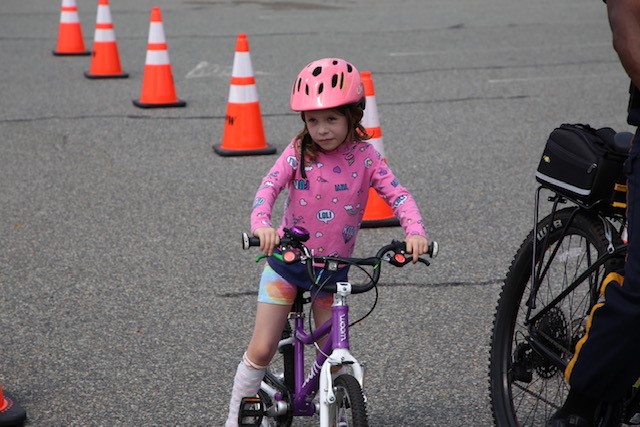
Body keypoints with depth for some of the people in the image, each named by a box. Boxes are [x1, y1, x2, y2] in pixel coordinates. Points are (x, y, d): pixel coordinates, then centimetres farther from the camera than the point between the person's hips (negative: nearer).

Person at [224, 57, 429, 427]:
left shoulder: (365, 157, -8)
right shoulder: (299, 152, -10)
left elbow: (398, 195, -15)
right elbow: (269, 186, -22)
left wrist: (415, 231, -35)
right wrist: (262, 224, -43)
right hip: (287, 260, -1)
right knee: (262, 350, -1)